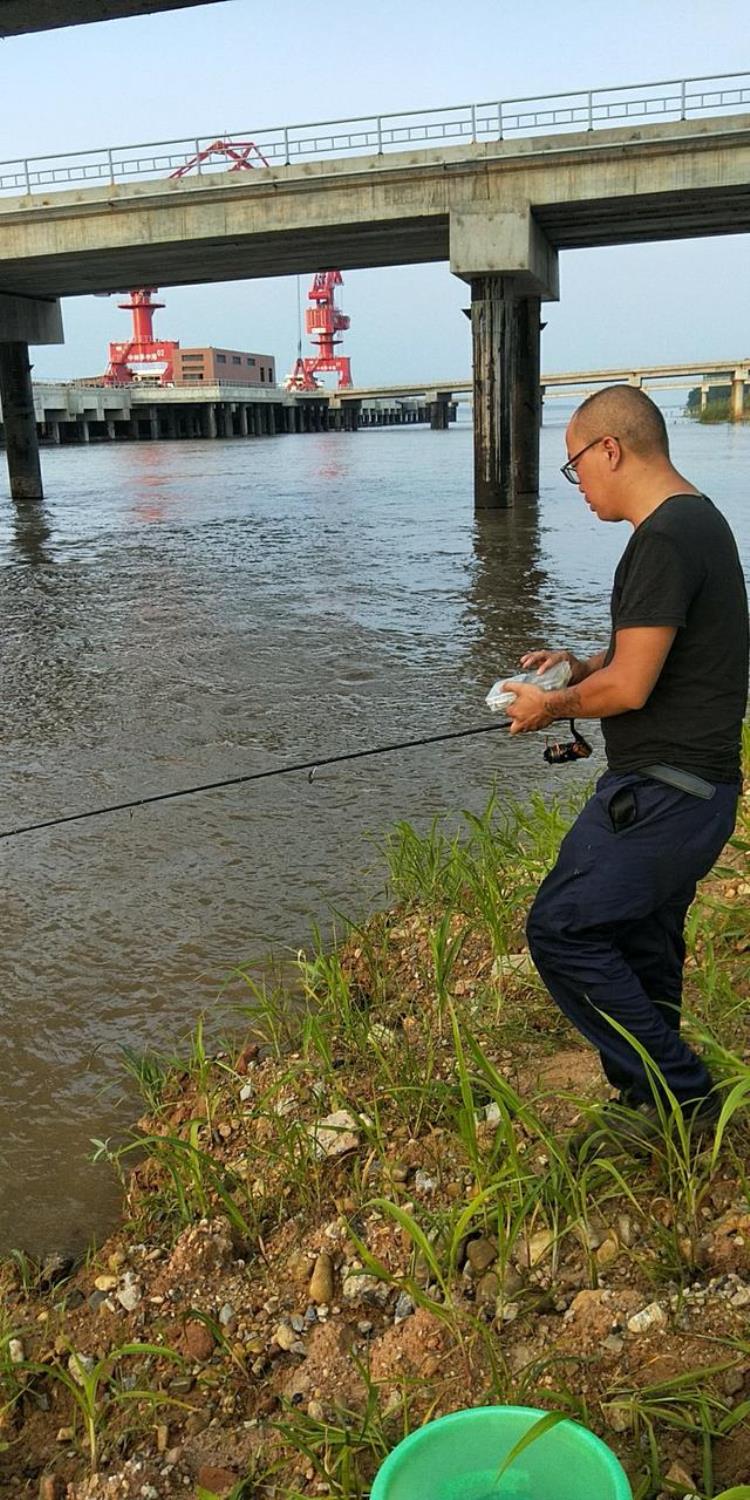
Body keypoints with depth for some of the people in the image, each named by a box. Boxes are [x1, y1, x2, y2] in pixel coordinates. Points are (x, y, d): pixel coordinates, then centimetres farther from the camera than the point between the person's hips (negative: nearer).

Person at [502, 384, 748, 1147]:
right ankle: (649, 1106, 28)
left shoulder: (665, 540, -19)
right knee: (638, 949, 17)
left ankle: (680, 1096, 5)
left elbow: (630, 687, -21)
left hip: (662, 792, -10)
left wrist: (552, 706, -4)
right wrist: (585, 665, 11)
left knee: (562, 929, -4)